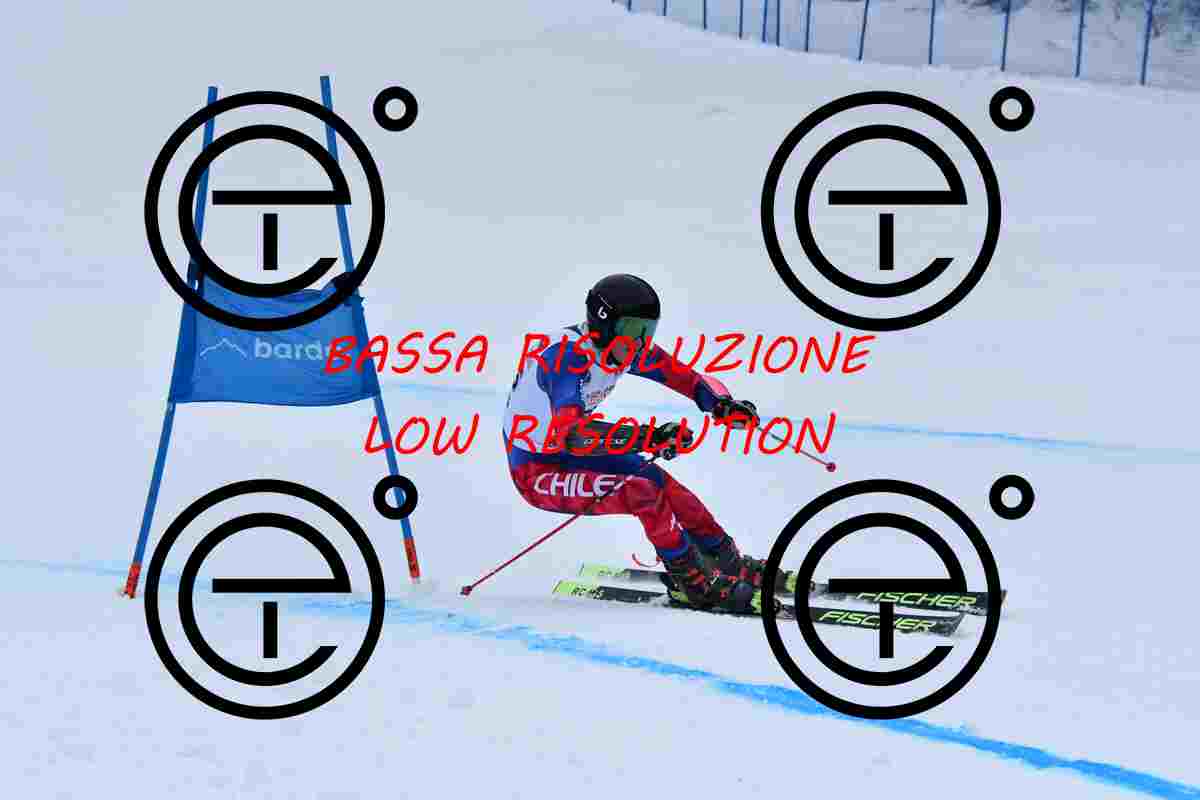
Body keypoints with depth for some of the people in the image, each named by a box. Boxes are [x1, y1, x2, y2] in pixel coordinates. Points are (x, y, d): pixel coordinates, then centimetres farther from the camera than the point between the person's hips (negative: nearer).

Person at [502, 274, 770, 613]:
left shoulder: (621, 347, -6)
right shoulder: (569, 355, -30)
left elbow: (689, 378, -4)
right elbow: (570, 433, -44)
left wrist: (723, 404, -26)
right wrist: (646, 438, -52)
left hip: (573, 453, 8)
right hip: (536, 472, -8)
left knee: (656, 479, -3)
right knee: (644, 489, -22)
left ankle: (730, 563, 10)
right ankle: (695, 580, -11)